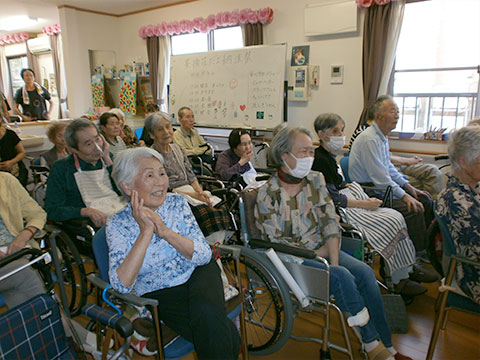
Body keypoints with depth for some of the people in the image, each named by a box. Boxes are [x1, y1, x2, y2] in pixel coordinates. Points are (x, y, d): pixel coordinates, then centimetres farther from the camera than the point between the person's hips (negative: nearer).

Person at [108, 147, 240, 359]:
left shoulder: (177, 204, -4)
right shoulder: (118, 224, -9)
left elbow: (204, 256, -10)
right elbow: (121, 285, -19)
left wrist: (165, 231, -24)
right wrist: (146, 232, -27)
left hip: (197, 274, 3)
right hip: (159, 294, -2)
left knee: (207, 312, -30)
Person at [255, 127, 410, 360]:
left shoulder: (315, 180, 3)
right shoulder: (268, 194, -12)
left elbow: (331, 221, -1)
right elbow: (276, 243, -12)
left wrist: (334, 261, -12)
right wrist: (317, 252, -12)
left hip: (323, 250, 5)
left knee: (364, 272, -16)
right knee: (342, 277, -25)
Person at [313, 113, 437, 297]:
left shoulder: (329, 156, 13)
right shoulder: (319, 160, -18)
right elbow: (332, 199, -21)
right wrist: (365, 204, -14)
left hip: (345, 204, 10)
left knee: (396, 216, -1)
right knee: (392, 222, -14)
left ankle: (408, 268, 8)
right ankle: (399, 280, -1)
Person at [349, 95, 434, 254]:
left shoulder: (383, 137, 12)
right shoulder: (369, 139, -21)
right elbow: (381, 178, -24)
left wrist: (408, 186, 12)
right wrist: (404, 196, -21)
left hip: (384, 187, 11)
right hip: (370, 193, -10)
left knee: (425, 200, 8)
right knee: (414, 210, -22)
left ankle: (424, 245, 19)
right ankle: (418, 255, -5)